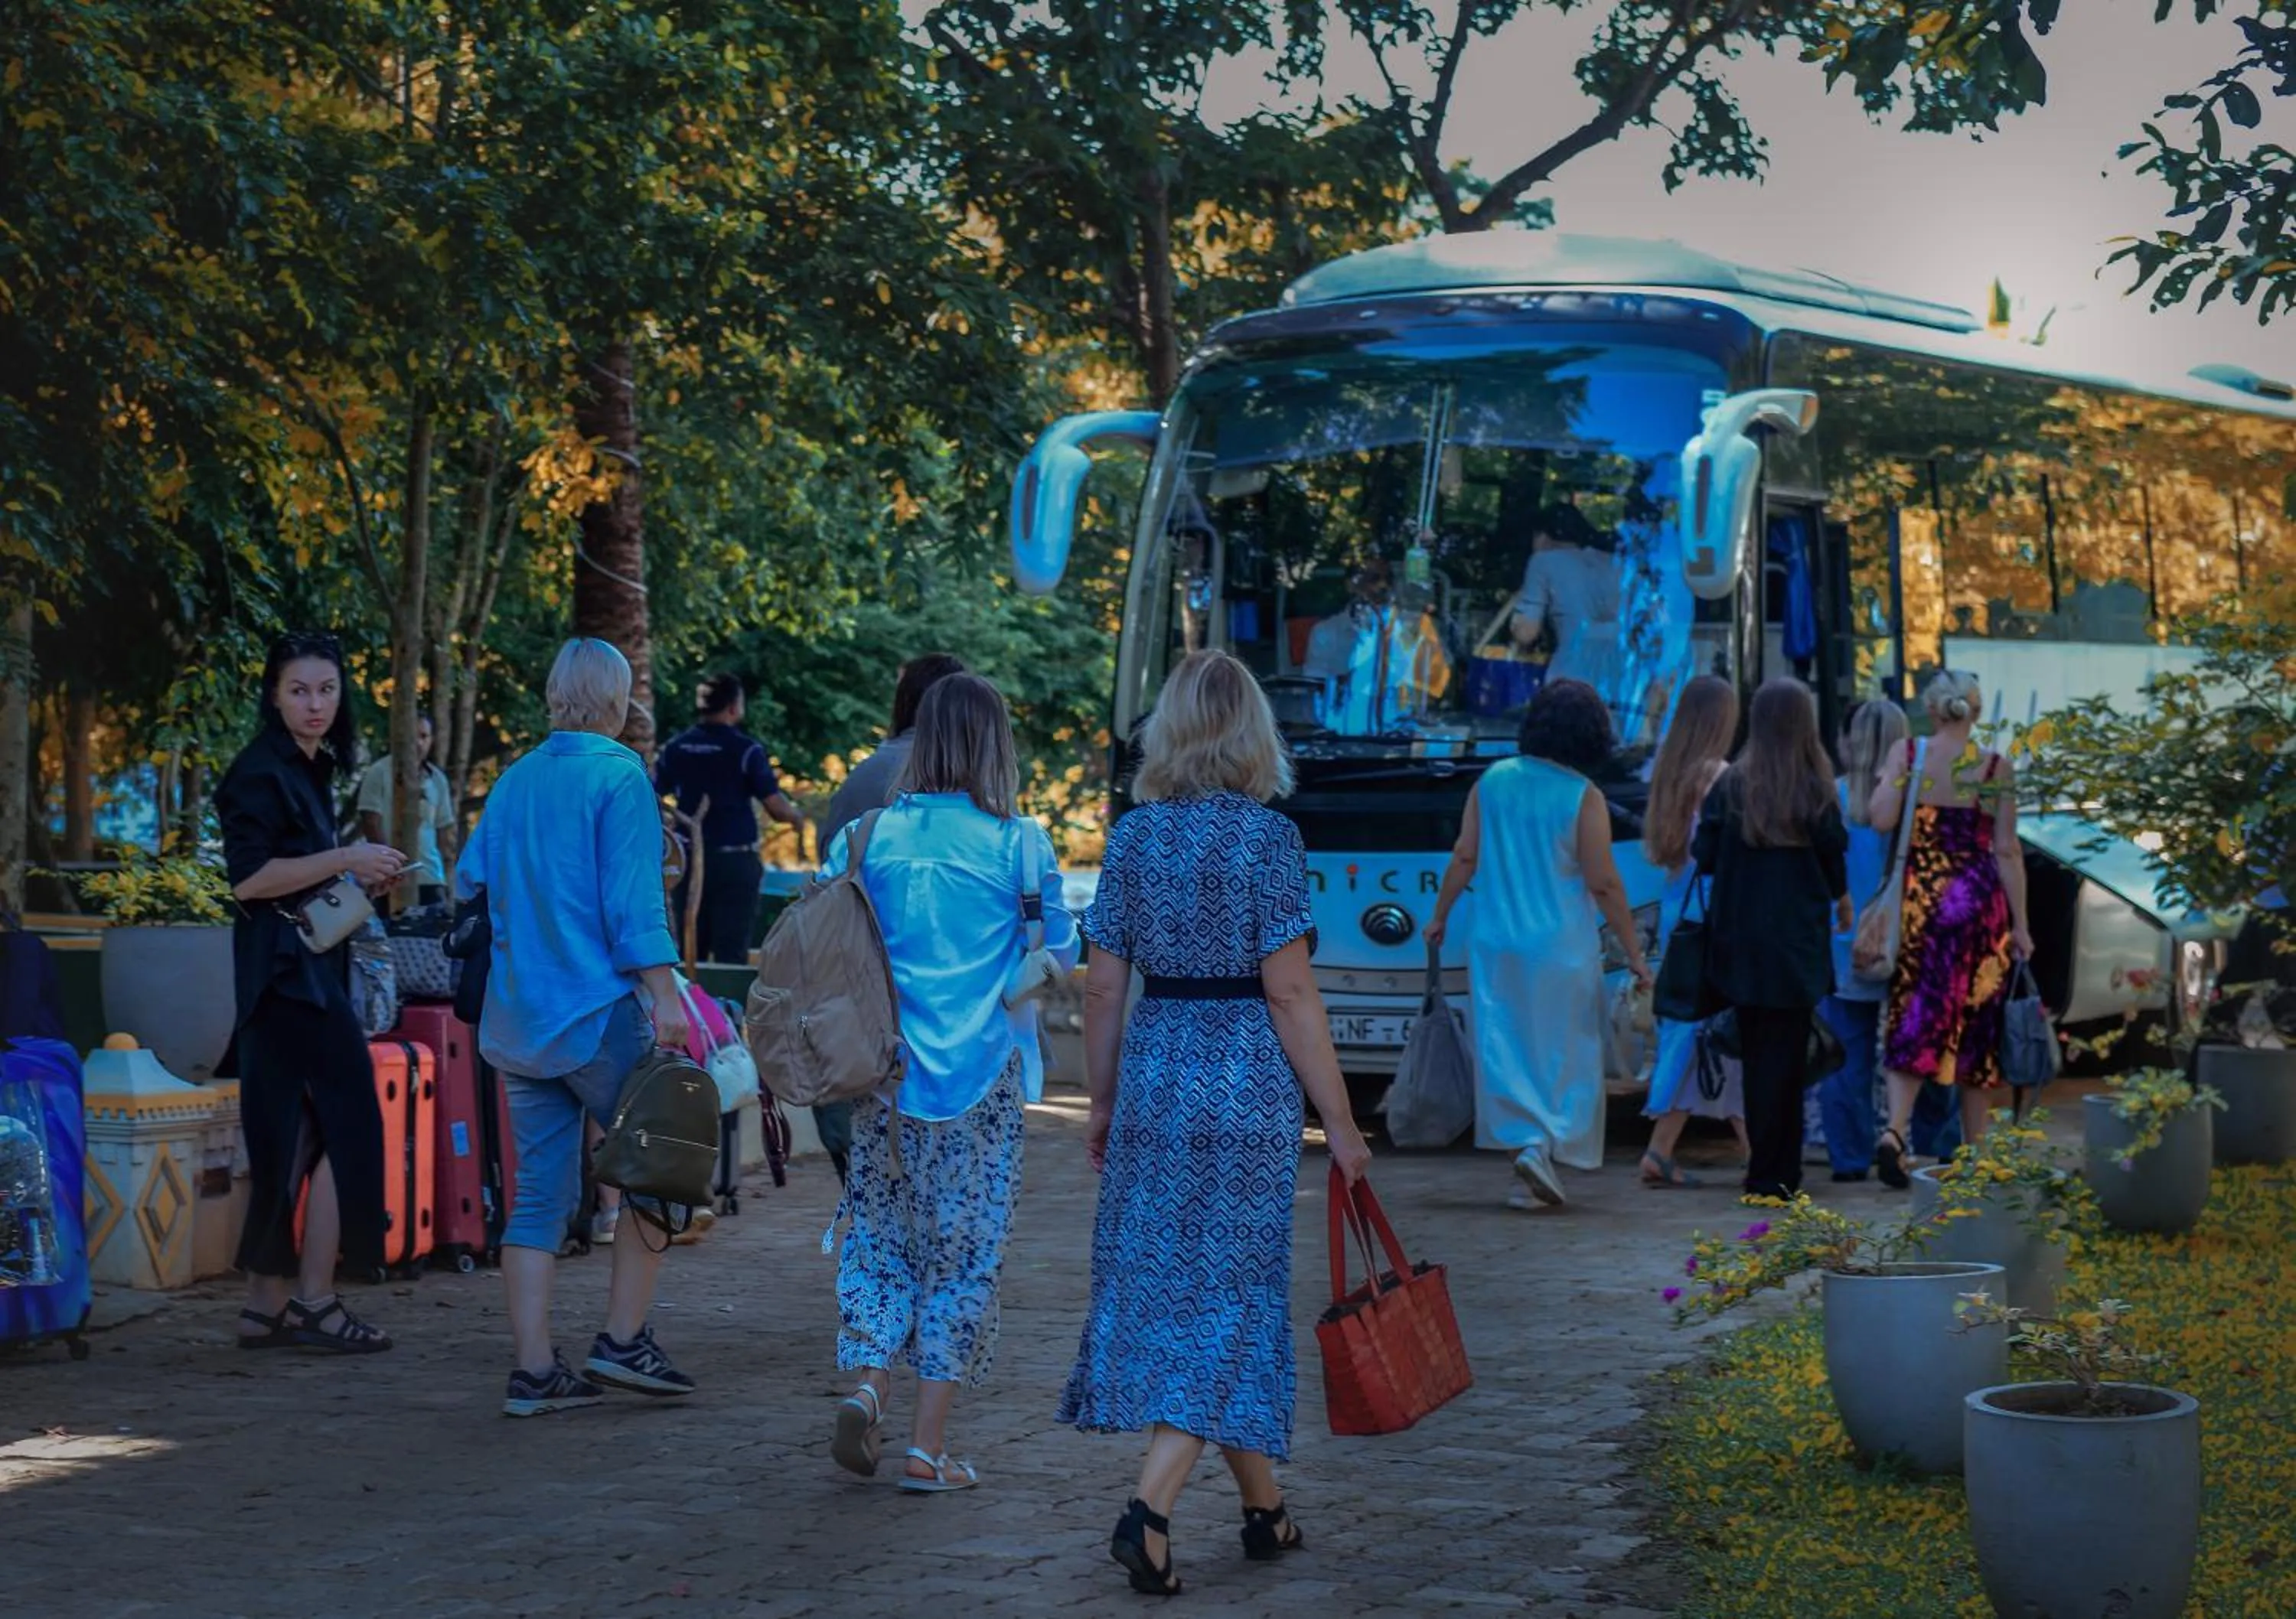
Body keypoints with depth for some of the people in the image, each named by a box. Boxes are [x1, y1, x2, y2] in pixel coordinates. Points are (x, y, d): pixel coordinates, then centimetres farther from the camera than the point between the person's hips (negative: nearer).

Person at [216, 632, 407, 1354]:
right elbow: (247, 878, -19)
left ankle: (267, 1306, 11)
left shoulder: (310, 771, 18)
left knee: (293, 1138, 8)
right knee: (349, 1123, -9)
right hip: (286, 970, -9)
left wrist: (363, 881, 9)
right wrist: (345, 859, -18)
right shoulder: (260, 772, -10)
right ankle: (313, 1300, -5)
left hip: (310, 969, 9)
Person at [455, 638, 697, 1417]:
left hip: (518, 1021, 7)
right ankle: (622, 1339, 6)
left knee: (540, 1192, 6)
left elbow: (469, 882, 18)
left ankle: (535, 1370, 5)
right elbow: (634, 901, -15)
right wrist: (665, 995, -17)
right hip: (599, 1011, -6)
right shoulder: (618, 776, -7)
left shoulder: (514, 780, 12)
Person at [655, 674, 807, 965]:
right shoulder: (746, 749, -9)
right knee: (731, 952, -1)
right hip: (735, 861, -4)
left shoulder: (675, 747, 3)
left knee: (689, 952, 11)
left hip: (688, 860, 4)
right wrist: (797, 817, 9)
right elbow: (776, 806, -11)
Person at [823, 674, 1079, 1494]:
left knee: (882, 1233, 17)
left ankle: (866, 1387, -4)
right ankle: (928, 1449, 8)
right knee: (964, 1249, 6)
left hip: (883, 1073, 2)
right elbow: (1061, 954, 3)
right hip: (979, 1077, -2)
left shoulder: (869, 836, -1)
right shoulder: (1017, 843, -7)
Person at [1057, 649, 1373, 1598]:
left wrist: (1102, 1102, 16)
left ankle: (1264, 1509, 25)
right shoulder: (1265, 836, -10)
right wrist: (1338, 1120, -6)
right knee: (1226, 1295, 2)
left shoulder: (1131, 837, 3)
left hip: (1153, 1078, 4)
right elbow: (1290, 993, -12)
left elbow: (1104, 987, 5)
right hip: (1247, 1087, -4)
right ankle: (1150, 1509, -12)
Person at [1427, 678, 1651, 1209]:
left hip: (1495, 941, 3)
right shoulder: (1584, 797, -9)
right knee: (1562, 1053, 7)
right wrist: (1634, 955, -2)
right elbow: (1603, 884, -9)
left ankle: (1524, 1142, -4)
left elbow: (1465, 856, 5)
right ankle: (1542, 1147, -9)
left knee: (1505, 1048, 7)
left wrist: (1440, 916, 18)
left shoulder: (1493, 781, 2)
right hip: (1562, 946, -3)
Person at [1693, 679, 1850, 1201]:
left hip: (1739, 941, 3)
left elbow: (1704, 855, -4)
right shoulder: (1814, 791, -10)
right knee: (1784, 1056, 2)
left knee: (1756, 1054, 14)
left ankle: (1772, 1168, 22)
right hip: (1795, 940, -3)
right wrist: (1840, 898, 18)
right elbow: (1834, 857, -3)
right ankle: (1773, 1174, 1)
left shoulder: (1731, 785, -4)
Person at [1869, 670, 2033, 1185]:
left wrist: (1889, 778, 7)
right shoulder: (1995, 767, -2)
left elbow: (1880, 819, -12)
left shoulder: (1907, 754, -1)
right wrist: (2019, 924, 2)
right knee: (1978, 1023, 9)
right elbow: (2007, 850, -2)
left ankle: (1894, 1129, -20)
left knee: (1915, 1016, 1)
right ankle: (1973, 1148, 16)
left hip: (1919, 897, 1)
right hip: (1978, 899, -1)